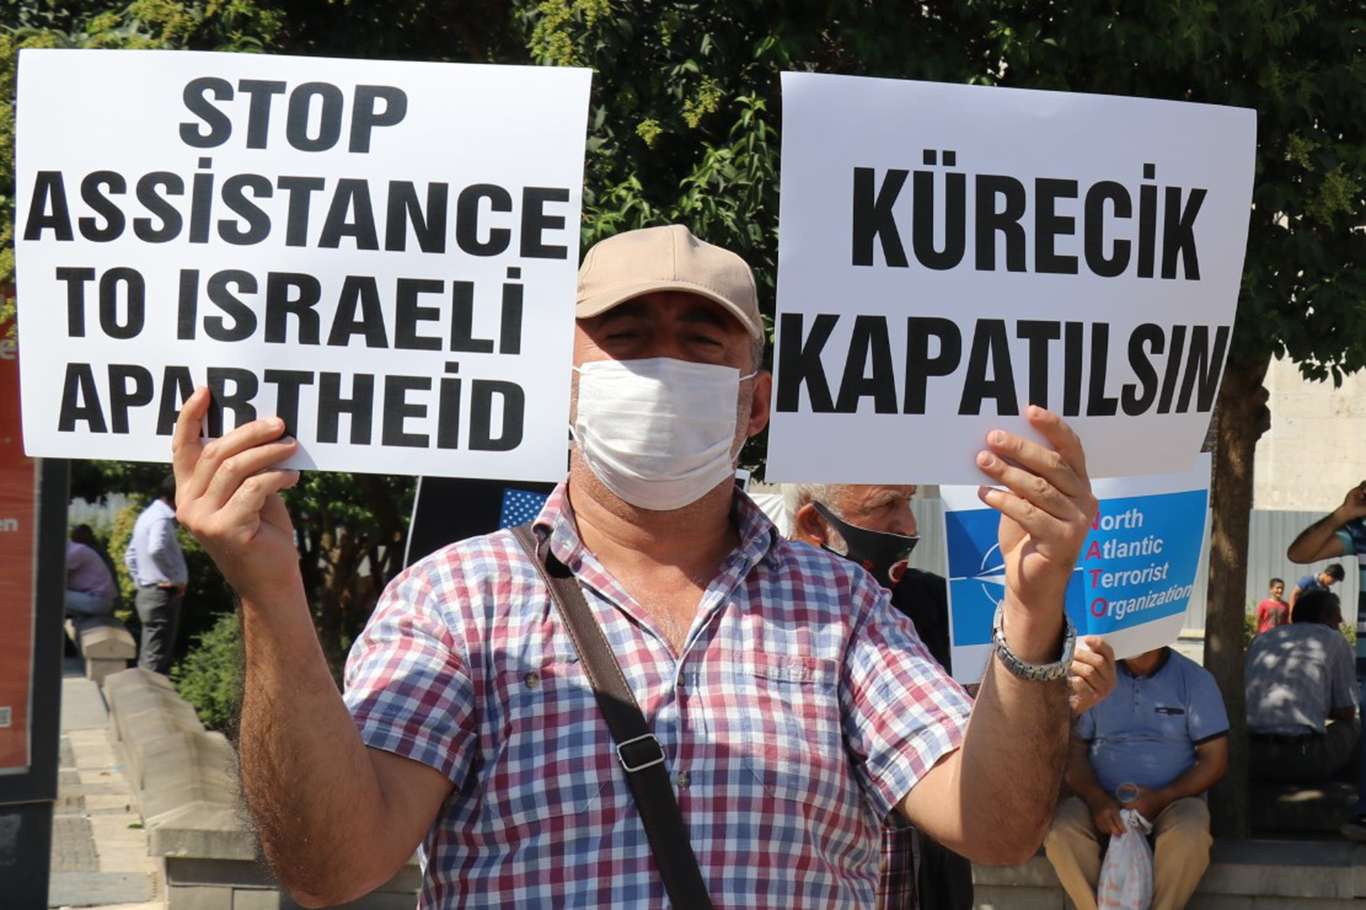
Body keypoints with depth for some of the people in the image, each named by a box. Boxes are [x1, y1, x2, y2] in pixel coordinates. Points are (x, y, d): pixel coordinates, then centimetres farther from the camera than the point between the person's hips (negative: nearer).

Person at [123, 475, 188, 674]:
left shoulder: (147, 516, 17)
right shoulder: (162, 518, -14)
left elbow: (130, 555, 24)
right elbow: (157, 549, -33)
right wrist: (175, 578, -22)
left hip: (147, 592, 10)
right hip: (164, 595, -10)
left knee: (148, 658, 14)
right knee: (157, 661, -8)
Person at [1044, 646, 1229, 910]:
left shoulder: (1195, 680, 1)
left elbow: (1215, 759, -1)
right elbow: (1074, 748, 4)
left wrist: (1160, 799, -16)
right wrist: (1097, 799, -17)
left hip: (1173, 800, -1)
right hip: (1102, 801, 2)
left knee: (1188, 836, -35)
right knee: (1060, 829, -30)